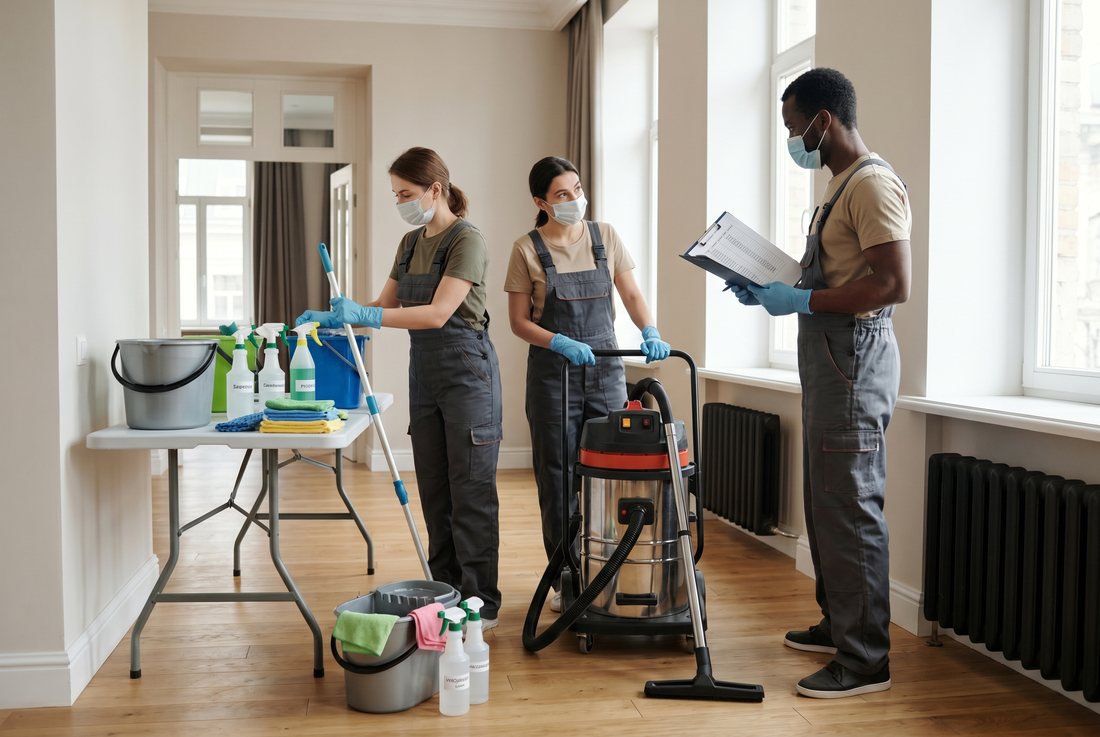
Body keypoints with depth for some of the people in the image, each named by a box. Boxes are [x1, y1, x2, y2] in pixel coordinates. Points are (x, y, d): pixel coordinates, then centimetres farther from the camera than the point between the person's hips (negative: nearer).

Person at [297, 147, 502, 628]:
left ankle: (480, 603, 5)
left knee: (471, 491, -3)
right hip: (424, 374, 8)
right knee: (434, 491, 11)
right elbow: (384, 306, 16)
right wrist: (330, 317, 1)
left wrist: (362, 315, -28)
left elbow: (438, 313, -23)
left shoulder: (466, 240, -13)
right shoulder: (411, 244, 12)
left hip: (466, 371, -8)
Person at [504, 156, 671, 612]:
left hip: (606, 368, 2)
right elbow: (519, 321, -3)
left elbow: (631, 294, 7)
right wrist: (563, 344, -19)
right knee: (558, 478, 3)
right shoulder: (527, 249, -3)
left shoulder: (605, 237, 5)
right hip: (552, 373, -2)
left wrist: (650, 333, -12)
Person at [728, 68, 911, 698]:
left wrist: (802, 302, -18)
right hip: (829, 357, 11)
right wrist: (774, 291, 10)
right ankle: (839, 625, 29)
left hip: (855, 358, -10)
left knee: (851, 509, -7)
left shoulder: (873, 184, -14)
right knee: (827, 501, 16)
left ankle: (866, 660, 2)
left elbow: (895, 285, -22)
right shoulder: (842, 184, 18)